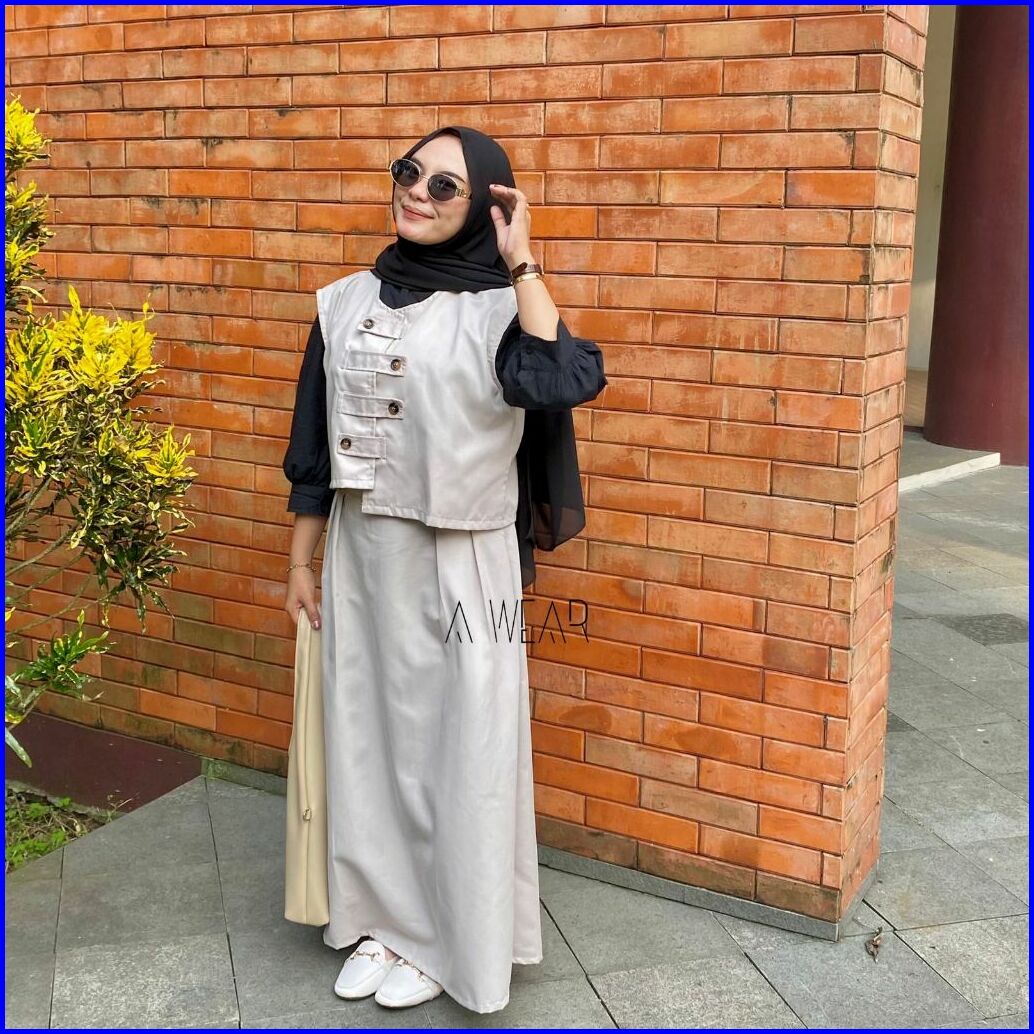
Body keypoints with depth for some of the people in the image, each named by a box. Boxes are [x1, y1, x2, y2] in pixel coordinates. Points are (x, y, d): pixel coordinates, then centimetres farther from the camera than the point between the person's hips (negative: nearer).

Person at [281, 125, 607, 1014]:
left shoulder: (499, 307, -8)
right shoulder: (345, 303, 5)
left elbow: (567, 382, -30)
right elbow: (315, 447, 9)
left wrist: (520, 263, -22)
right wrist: (301, 561, 11)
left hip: (461, 563, -4)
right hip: (362, 555, 5)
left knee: (457, 743, 6)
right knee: (369, 733, 14)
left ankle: (450, 934, 26)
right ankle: (385, 915, 34)